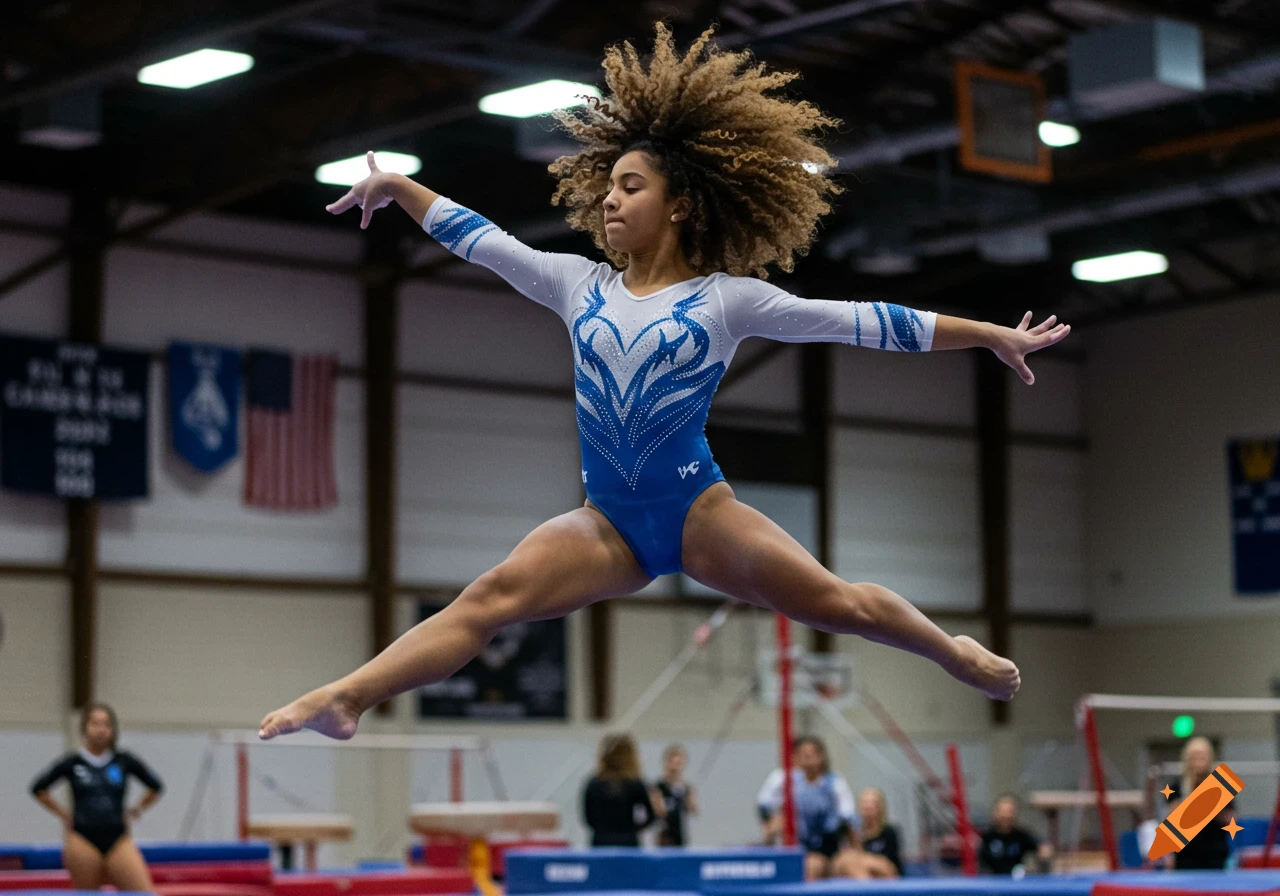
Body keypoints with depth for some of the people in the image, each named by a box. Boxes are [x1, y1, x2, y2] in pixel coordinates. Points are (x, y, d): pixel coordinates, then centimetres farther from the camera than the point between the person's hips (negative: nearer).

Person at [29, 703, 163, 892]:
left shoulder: (125, 761, 3)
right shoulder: (72, 763, 1)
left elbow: (155, 787, 16)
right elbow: (38, 789, 14)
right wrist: (64, 814, 9)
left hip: (117, 839, 1)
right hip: (83, 840, -1)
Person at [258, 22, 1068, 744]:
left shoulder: (727, 297, 2)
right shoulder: (579, 286, 13)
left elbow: (863, 322, 3)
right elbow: (479, 239, 18)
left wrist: (989, 335, 3)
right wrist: (397, 186, 14)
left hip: (697, 508, -2)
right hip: (611, 523, 2)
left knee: (839, 604, -6)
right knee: (490, 598, -20)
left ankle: (956, 653, 21)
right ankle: (343, 700, -32)